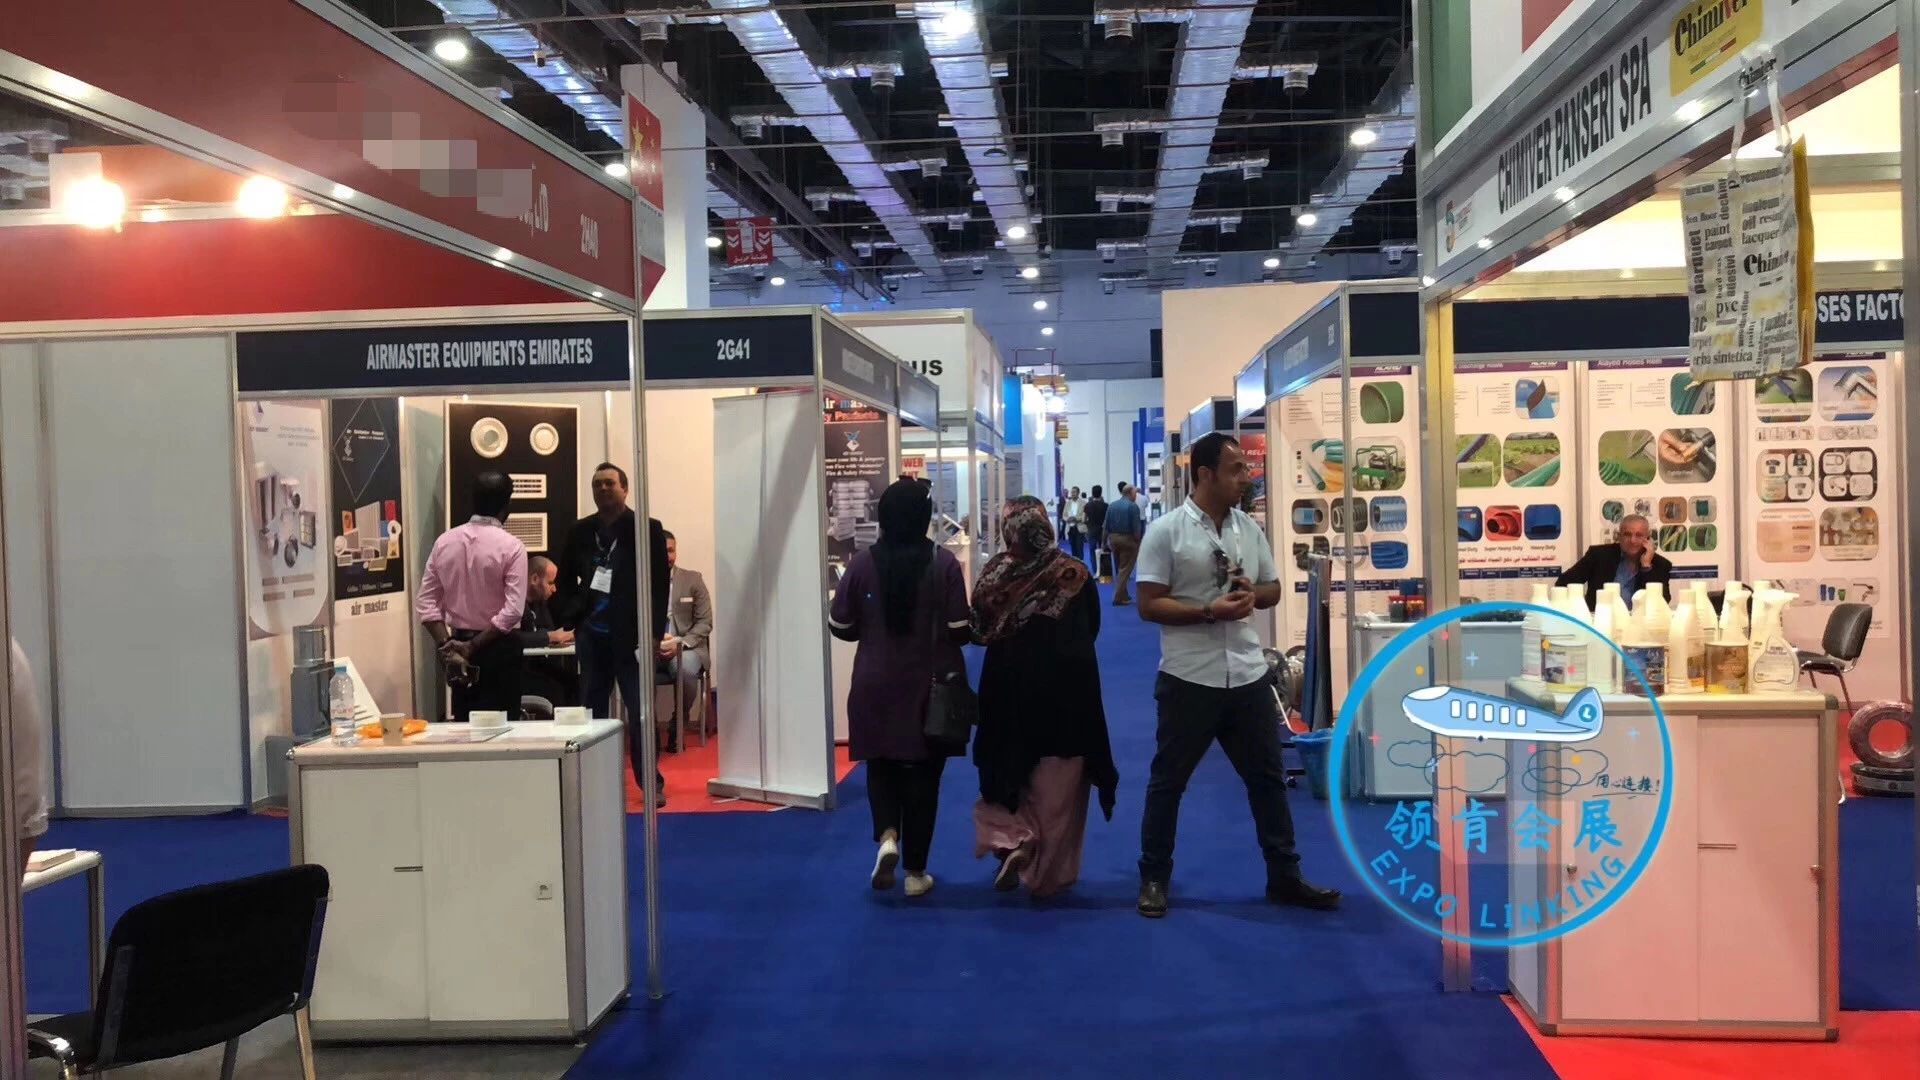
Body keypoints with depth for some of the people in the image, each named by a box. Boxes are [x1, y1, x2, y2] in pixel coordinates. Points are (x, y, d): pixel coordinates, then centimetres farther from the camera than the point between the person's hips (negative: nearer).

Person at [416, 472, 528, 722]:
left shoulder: (444, 541, 2)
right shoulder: (511, 546, -13)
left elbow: (426, 603, 0)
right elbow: (513, 611, -19)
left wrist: (446, 645, -3)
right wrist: (475, 645, -13)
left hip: (458, 643, 5)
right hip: (499, 647, -5)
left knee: (464, 722, 13)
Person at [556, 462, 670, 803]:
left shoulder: (647, 529, -5)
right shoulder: (580, 531, 8)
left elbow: (659, 584, -8)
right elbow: (566, 578, 17)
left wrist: (653, 632, -13)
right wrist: (571, 618, 4)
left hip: (629, 636, -4)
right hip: (591, 635, 4)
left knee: (639, 711, 0)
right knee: (592, 708, 9)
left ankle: (652, 783, 7)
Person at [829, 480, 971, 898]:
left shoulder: (863, 563, -7)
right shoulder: (944, 563, -11)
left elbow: (841, 628, 0)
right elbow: (960, 630, -11)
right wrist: (952, 626, 12)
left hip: (876, 687, 1)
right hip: (931, 686, -1)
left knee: (882, 766, 19)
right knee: (923, 775, 10)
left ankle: (887, 837, -5)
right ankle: (916, 871, 15)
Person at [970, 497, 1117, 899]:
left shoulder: (994, 574, -12)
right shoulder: (1074, 574, -12)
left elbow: (980, 631, -1)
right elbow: (1092, 629, 1)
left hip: (1008, 690, 1)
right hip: (1067, 692, 0)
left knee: (1006, 774, 20)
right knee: (1056, 792, 11)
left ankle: (1012, 839, -1)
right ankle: (1049, 874, 15)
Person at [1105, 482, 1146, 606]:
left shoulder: (1111, 506, 7)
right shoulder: (1133, 506, -12)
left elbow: (1106, 525, 8)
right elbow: (1136, 527, -14)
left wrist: (1108, 540, 14)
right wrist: (1138, 541, -4)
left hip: (1113, 538, 6)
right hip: (1127, 539, -6)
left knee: (1119, 568, 17)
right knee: (1125, 569, -3)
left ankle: (1123, 595, 23)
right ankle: (1119, 598, -6)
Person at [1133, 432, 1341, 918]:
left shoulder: (1249, 529, 8)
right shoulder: (1165, 531, -9)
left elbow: (1273, 589, 16)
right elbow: (1148, 605, -12)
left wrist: (1252, 593, -7)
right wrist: (1211, 611, -20)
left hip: (1248, 675, 5)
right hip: (1189, 679, -5)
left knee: (1267, 777, 12)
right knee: (1168, 781, 6)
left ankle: (1285, 877, 24)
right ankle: (1154, 879, 19)